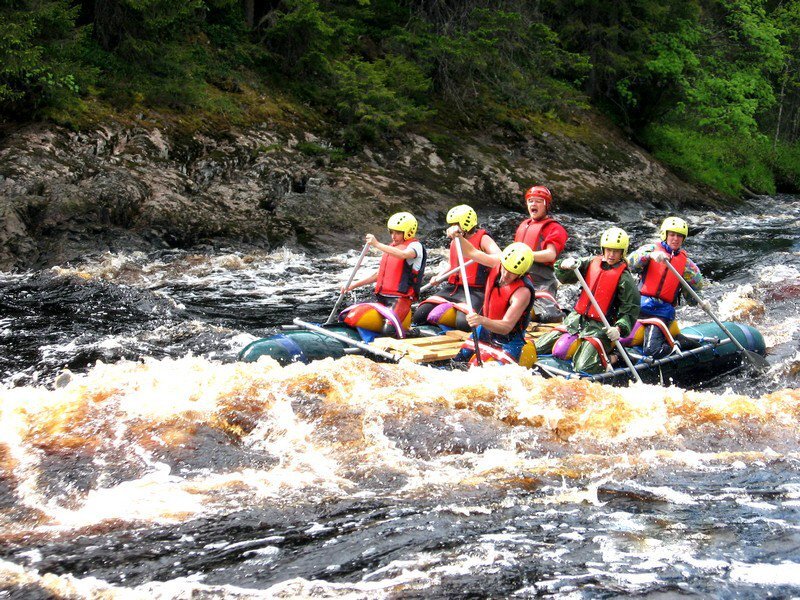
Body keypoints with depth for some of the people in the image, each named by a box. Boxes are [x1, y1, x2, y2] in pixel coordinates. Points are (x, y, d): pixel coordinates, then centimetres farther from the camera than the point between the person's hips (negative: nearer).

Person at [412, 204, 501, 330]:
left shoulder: (482, 239, -5)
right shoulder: (454, 243, 17)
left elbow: (499, 258, -21)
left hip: (475, 292, -7)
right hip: (453, 290, 7)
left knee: (463, 323, -32)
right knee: (419, 316, -7)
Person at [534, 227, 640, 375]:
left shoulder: (625, 278, -7)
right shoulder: (592, 263, 6)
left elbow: (631, 310, -9)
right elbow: (564, 278, 6)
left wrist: (619, 329, -26)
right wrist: (564, 266, -16)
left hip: (600, 327, -5)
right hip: (576, 319, 5)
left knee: (583, 369, -21)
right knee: (538, 349, 1)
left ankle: (605, 356, 8)